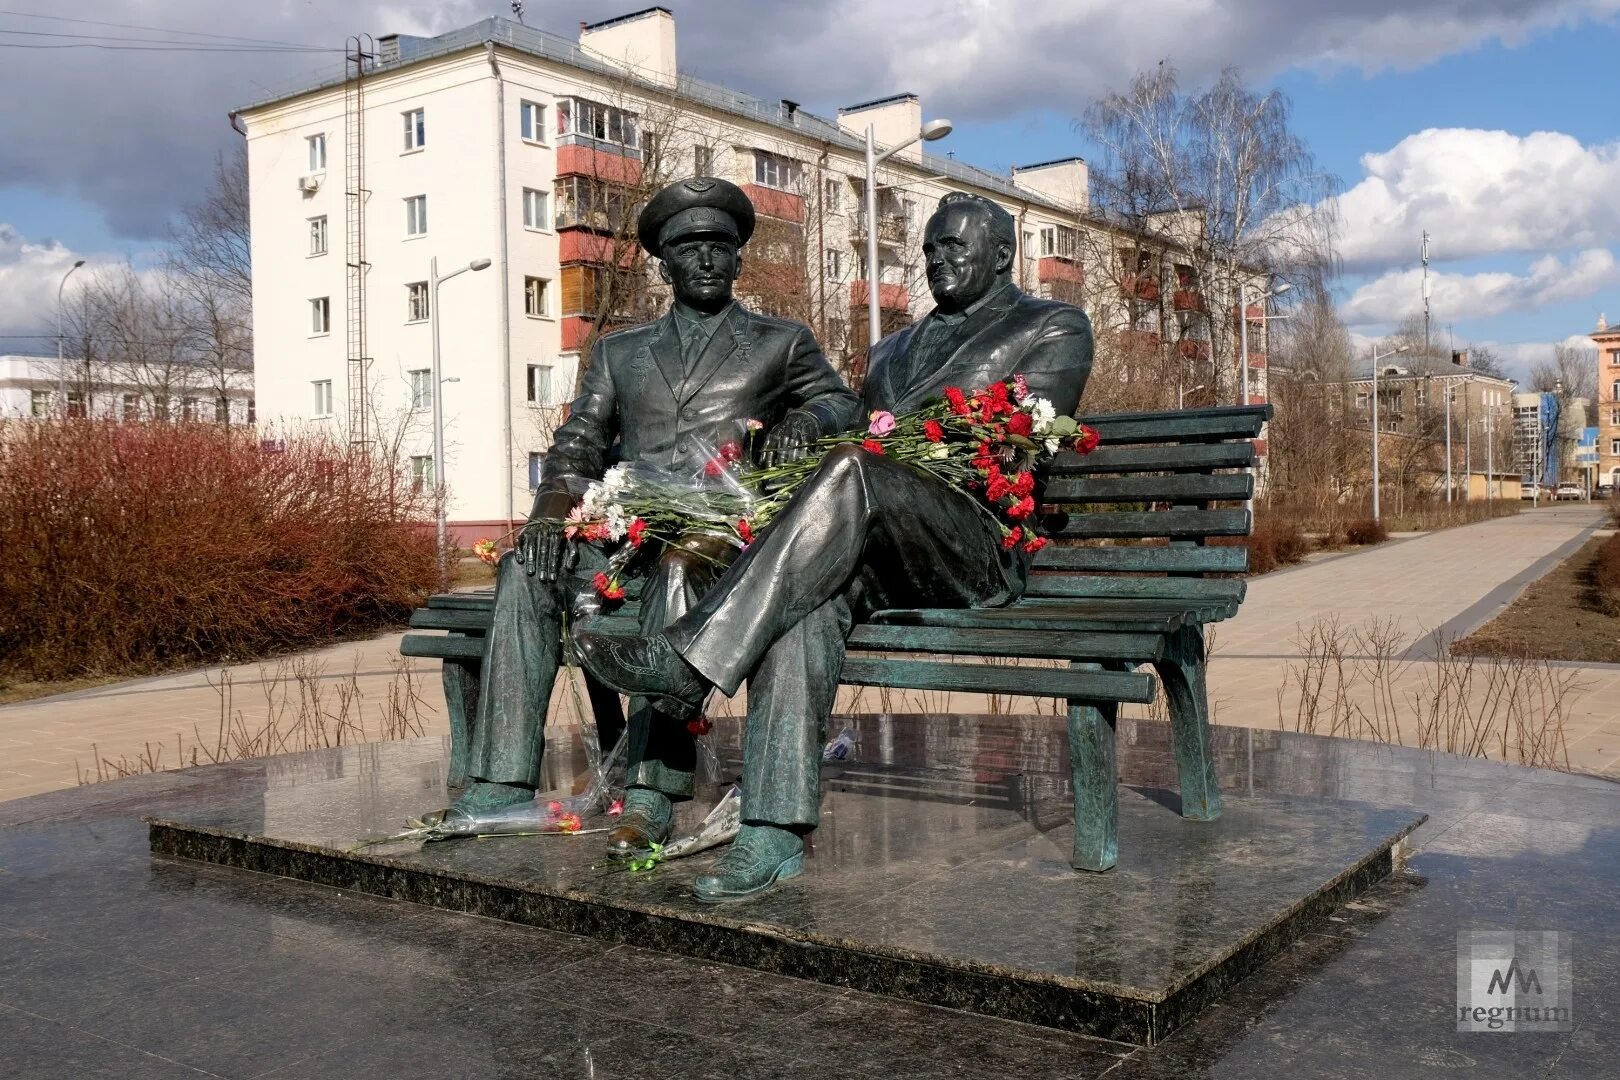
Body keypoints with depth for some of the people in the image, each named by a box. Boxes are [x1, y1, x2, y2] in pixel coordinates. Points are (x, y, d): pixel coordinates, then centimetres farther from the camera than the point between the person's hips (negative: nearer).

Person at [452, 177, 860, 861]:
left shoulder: (782, 344, 20)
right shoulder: (619, 353, 25)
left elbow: (845, 406, 12)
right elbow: (580, 440, 15)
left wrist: (803, 420, -13)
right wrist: (554, 503, -8)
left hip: (722, 533, -3)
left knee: (678, 572, -38)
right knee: (525, 572, -25)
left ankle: (650, 794, -39)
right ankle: (503, 785, -26)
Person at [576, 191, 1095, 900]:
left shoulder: (1056, 328, 13)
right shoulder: (891, 350, 32)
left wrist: (880, 446, -10)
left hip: (983, 552, -5)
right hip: (880, 556, 5)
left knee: (856, 470, -34)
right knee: (806, 598, -31)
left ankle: (693, 658, -40)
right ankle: (775, 833, -37)